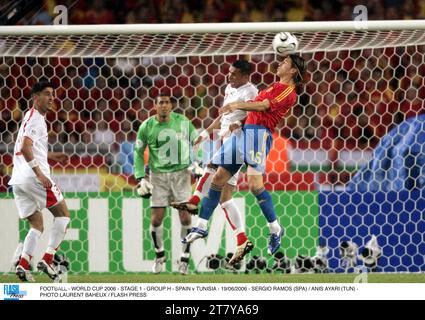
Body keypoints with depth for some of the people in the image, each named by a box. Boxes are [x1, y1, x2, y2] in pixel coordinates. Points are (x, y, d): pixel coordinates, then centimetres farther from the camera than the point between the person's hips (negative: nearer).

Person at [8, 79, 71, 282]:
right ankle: (47, 259, -7)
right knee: (63, 214, 3)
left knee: (37, 225, 12)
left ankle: (23, 265, -6)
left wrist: (51, 156, 33)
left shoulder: (31, 117, 23)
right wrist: (39, 173, -26)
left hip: (18, 181, 9)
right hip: (33, 177, -9)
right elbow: (25, 148, -21)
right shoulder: (36, 119, -8)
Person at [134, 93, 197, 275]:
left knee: (185, 217, -6)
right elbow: (138, 152, 7)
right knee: (156, 219, -3)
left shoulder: (182, 122, -4)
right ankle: (160, 255, 21)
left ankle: (185, 258, 8)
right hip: (158, 176, 0)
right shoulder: (147, 127, -3)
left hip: (181, 173, 0)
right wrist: (140, 178, 0)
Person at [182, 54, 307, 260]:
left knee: (254, 184, -23)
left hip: (259, 133, -9)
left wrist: (238, 105, -20)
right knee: (218, 179, 6)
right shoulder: (275, 87, 22)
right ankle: (201, 227, 12)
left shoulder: (288, 91, -4)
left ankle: (275, 229, -6)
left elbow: (263, 106, -15)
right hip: (244, 130, 9)